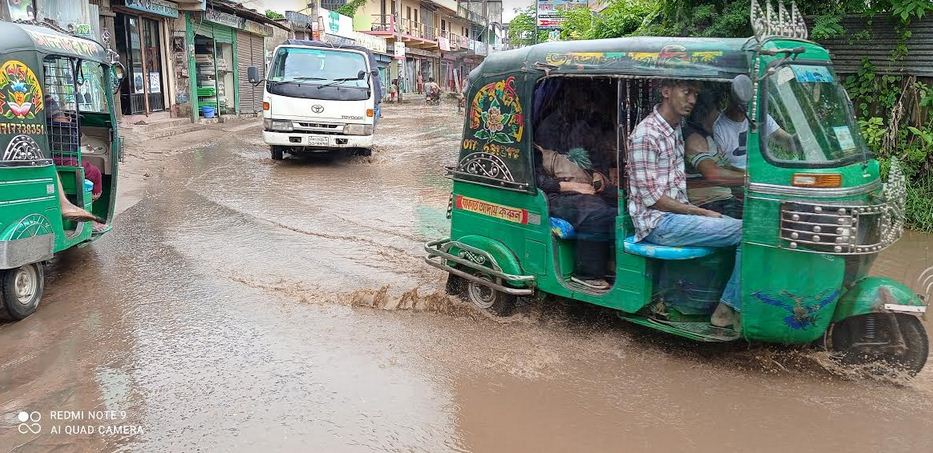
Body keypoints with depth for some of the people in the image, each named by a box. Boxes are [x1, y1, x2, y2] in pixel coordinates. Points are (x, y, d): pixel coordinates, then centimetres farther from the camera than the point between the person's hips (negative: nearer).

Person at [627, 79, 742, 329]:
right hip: (657, 223, -9)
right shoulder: (645, 135, -15)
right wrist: (702, 213, -12)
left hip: (677, 212, 9)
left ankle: (727, 306, -5)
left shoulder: (676, 128, 13)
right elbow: (652, 199, -17)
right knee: (746, 232, -17)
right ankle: (730, 307, -8)